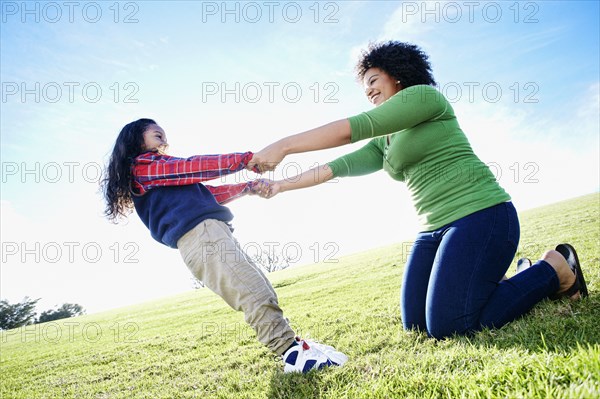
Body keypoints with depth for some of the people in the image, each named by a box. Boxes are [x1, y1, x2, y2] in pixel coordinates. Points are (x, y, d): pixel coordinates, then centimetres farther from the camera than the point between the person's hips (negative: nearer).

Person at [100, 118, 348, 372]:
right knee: (254, 292, -18)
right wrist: (245, 159, 1)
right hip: (199, 233, -10)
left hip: (209, 233, 10)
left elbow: (206, 194, 32)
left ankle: (290, 344, 6)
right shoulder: (143, 165, 6)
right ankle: (293, 352, -18)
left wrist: (248, 187, 27)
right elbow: (194, 168, -1)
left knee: (259, 289, 5)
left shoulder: (158, 175, 34)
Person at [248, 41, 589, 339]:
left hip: (480, 216, -8)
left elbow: (355, 127, -15)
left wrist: (283, 146, -16)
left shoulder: (424, 95, -5)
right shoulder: (384, 142, 19)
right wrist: (281, 185, 7)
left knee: (448, 327, -16)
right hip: (436, 229, 9)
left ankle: (554, 269, 2)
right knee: (417, 324, 3)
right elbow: (338, 167, 13)